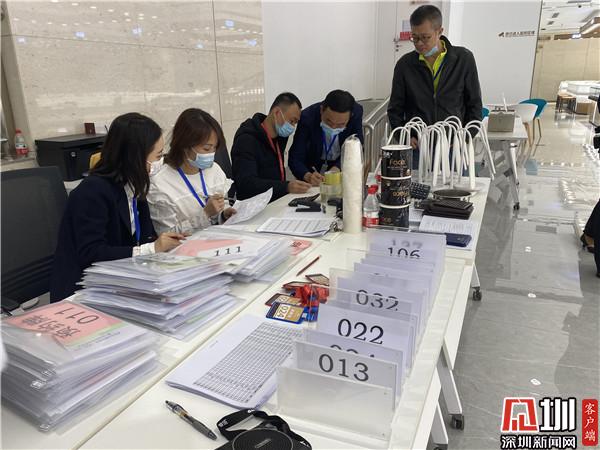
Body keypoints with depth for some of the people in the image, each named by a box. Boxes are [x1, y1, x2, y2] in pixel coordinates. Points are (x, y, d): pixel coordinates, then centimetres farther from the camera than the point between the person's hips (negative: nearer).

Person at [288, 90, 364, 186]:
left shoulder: (357, 113, -20)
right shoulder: (307, 117, -24)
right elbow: (295, 158, -24)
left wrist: (337, 168, -34)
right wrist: (307, 176, -44)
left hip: (342, 166, 2)